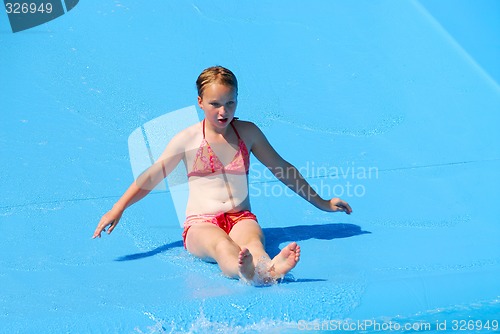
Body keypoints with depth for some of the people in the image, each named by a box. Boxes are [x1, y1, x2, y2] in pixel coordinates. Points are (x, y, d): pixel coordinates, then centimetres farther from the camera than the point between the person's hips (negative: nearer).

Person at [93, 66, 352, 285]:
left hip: (241, 218, 2)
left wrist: (320, 202, 28)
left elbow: (282, 169, 23)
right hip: (201, 223, -2)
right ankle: (247, 272, -74)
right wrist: (117, 209, 4)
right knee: (221, 245, -40)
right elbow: (151, 177, 11)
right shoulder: (188, 139, 5)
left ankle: (269, 268, -72)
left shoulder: (247, 132, 12)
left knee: (252, 239, -37)